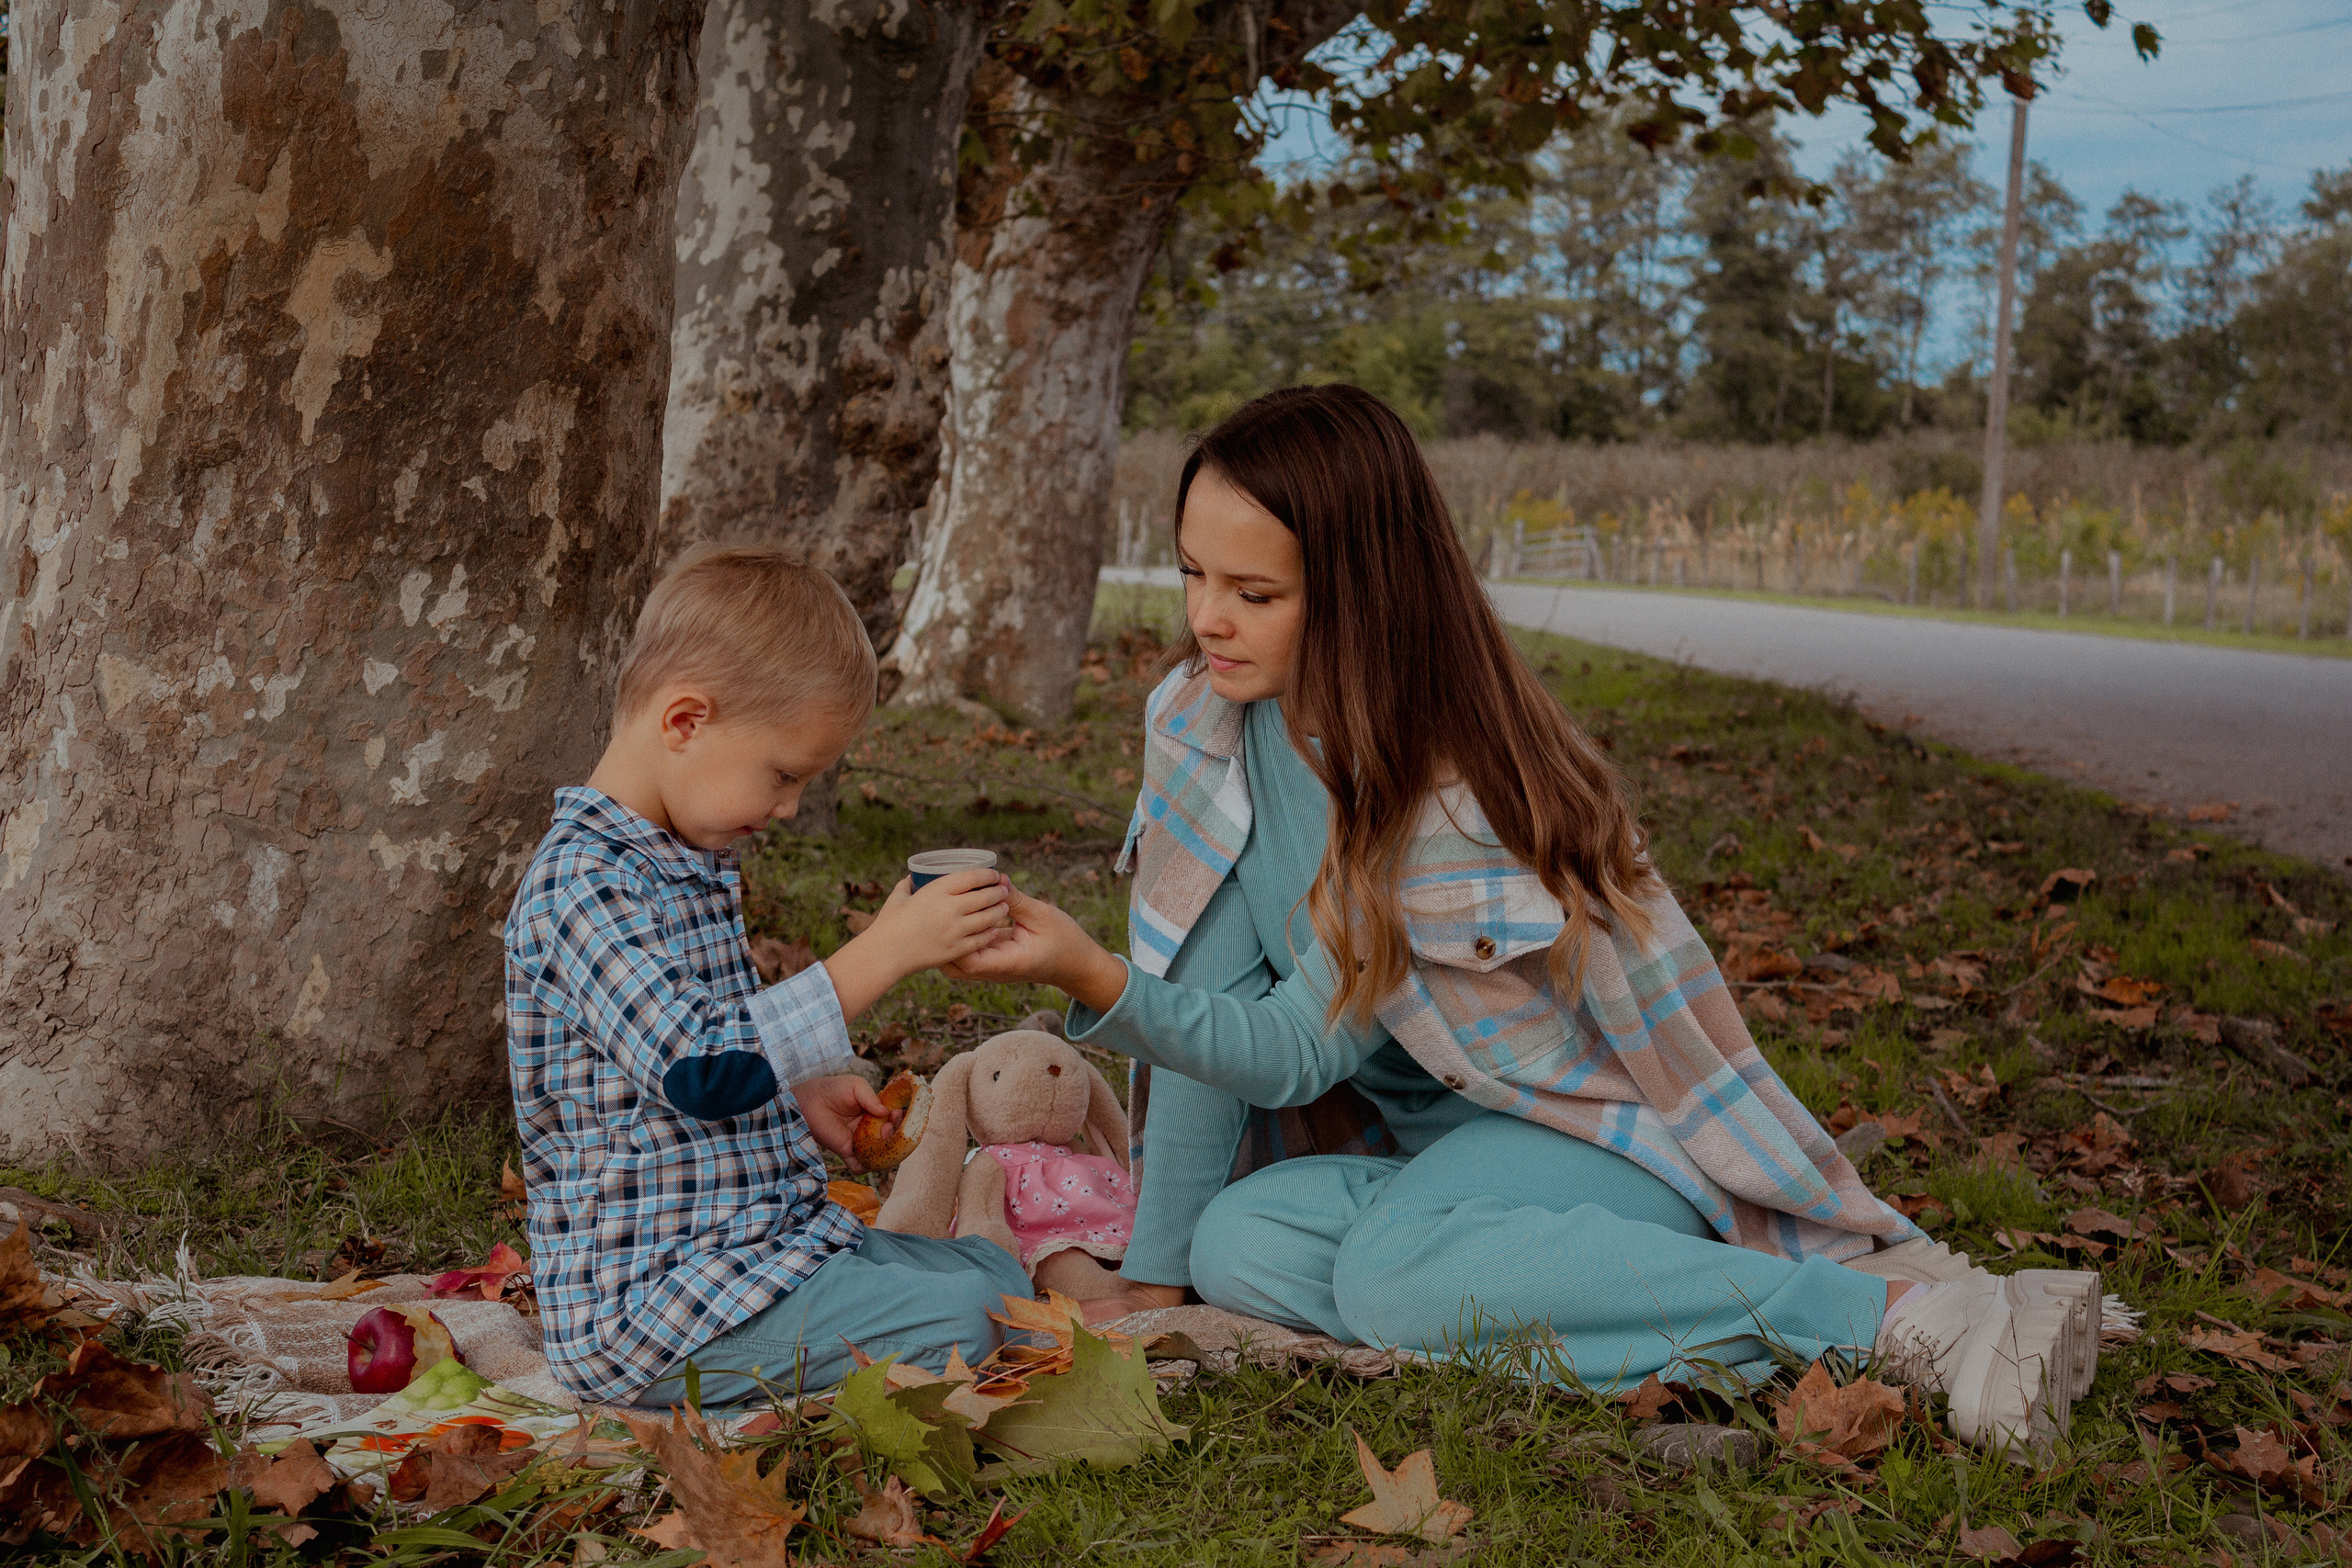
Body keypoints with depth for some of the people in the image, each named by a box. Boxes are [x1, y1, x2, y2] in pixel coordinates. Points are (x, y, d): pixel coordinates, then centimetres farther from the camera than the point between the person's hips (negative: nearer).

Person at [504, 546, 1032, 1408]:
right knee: (954, 1326, -21)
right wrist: (883, 952, -31)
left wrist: (798, 1092, 12)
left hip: (764, 1237, 10)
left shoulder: (689, 863, 14)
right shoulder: (580, 883, -20)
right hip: (651, 1296, -10)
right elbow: (701, 1072, -31)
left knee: (992, 1271, 12)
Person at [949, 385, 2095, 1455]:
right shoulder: (1200, 720, -4)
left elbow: (1300, 1052, -22)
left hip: (1602, 1123, -6)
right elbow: (1209, 1009, -5)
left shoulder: (1445, 785, -23)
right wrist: (1154, 1272, -9)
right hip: (1431, 1137, 6)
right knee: (1240, 1246, -25)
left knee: (1400, 1269, -36)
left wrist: (1094, 978, -37)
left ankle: (1899, 1310, -31)